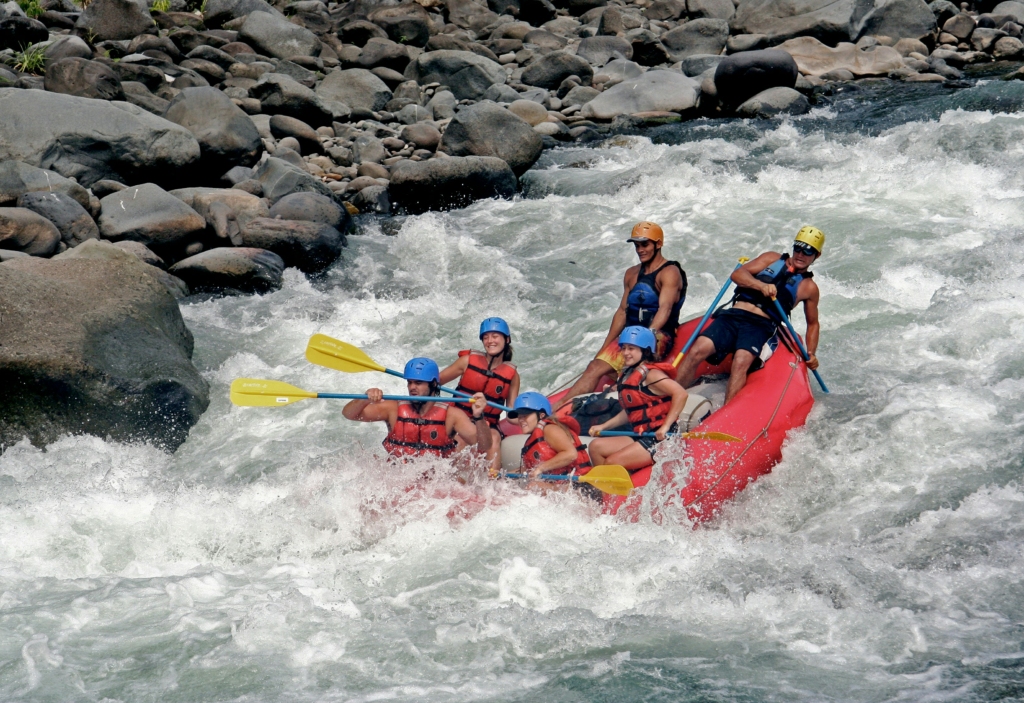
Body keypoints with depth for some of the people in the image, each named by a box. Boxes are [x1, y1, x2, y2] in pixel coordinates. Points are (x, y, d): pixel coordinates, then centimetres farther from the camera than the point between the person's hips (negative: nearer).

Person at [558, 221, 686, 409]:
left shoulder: (669, 272, -7)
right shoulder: (632, 274, 17)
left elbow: (665, 309, -21)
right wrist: (604, 348, 13)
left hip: (659, 337, -6)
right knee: (595, 368, -12)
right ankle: (555, 409, -23)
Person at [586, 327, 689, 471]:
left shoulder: (651, 374, -14)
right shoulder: (627, 375, 13)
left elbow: (680, 394, -25)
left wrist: (665, 426, -28)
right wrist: (604, 426, 17)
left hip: (660, 438, -9)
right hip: (641, 437, 9)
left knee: (611, 463, -20)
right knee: (596, 447, 3)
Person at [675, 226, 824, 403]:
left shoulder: (809, 288, 15)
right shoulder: (772, 258, 18)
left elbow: (813, 323, 25)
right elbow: (738, 274, 5)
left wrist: (811, 354, 10)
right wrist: (761, 285, -15)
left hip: (761, 325, -1)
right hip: (733, 316, 1)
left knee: (741, 362, -33)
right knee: (698, 349, -23)